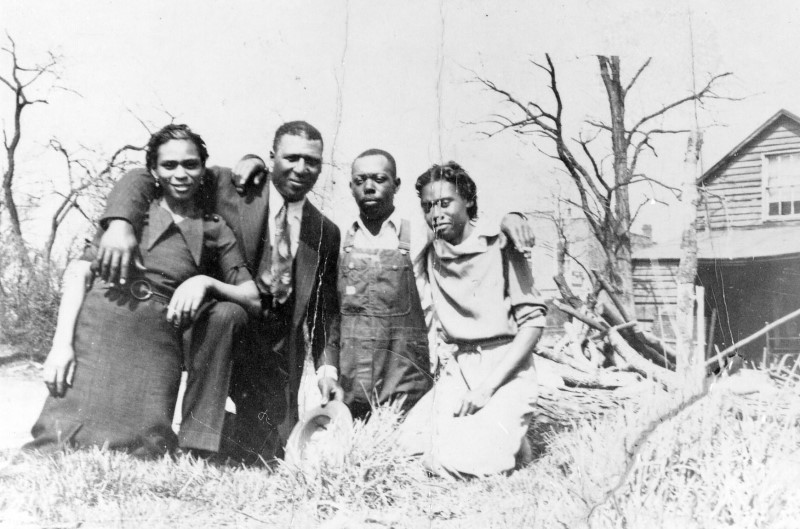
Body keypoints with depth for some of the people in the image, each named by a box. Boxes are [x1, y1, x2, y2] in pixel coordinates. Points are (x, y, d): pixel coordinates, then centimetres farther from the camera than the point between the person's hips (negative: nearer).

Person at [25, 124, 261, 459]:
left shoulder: (215, 232, 16)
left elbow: (254, 299, 9)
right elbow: (78, 272, 4)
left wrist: (206, 282, -12)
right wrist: (61, 343, -10)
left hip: (156, 341, 1)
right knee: (67, 440, -9)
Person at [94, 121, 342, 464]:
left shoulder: (326, 233, 9)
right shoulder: (230, 187, -4)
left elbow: (325, 309, 13)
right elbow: (142, 178, -11)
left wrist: (327, 367, 0)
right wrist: (121, 224, -30)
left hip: (279, 353, 4)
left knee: (265, 454, 4)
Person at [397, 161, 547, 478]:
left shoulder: (500, 248, -5)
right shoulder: (431, 255, 10)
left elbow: (533, 321, -8)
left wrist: (487, 386, -15)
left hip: (504, 371, -5)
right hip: (455, 372, 5)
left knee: (457, 460, -24)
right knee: (409, 443, -16)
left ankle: (511, 442, 7)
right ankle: (484, 431, 8)